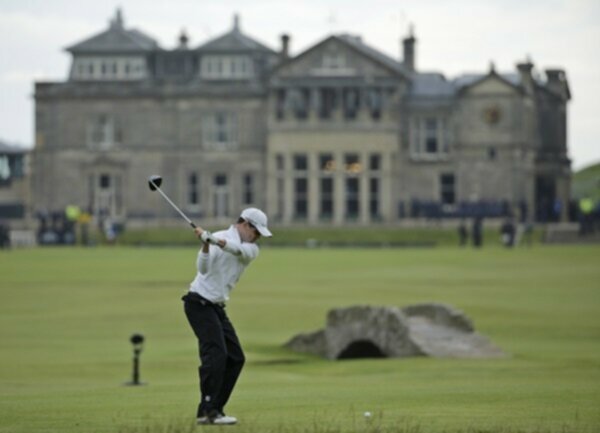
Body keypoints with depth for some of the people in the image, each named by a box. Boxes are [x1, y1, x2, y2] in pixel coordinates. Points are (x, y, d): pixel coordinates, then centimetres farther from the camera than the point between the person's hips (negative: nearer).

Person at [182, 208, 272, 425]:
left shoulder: (251, 249, 8)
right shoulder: (218, 238, -9)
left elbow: (240, 250, -17)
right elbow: (203, 268, -23)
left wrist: (222, 242, -37)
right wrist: (206, 243, -40)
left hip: (217, 308, 8)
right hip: (199, 303, -8)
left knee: (235, 358, 7)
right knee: (215, 354, -20)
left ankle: (214, 409, 11)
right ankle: (206, 411, -21)